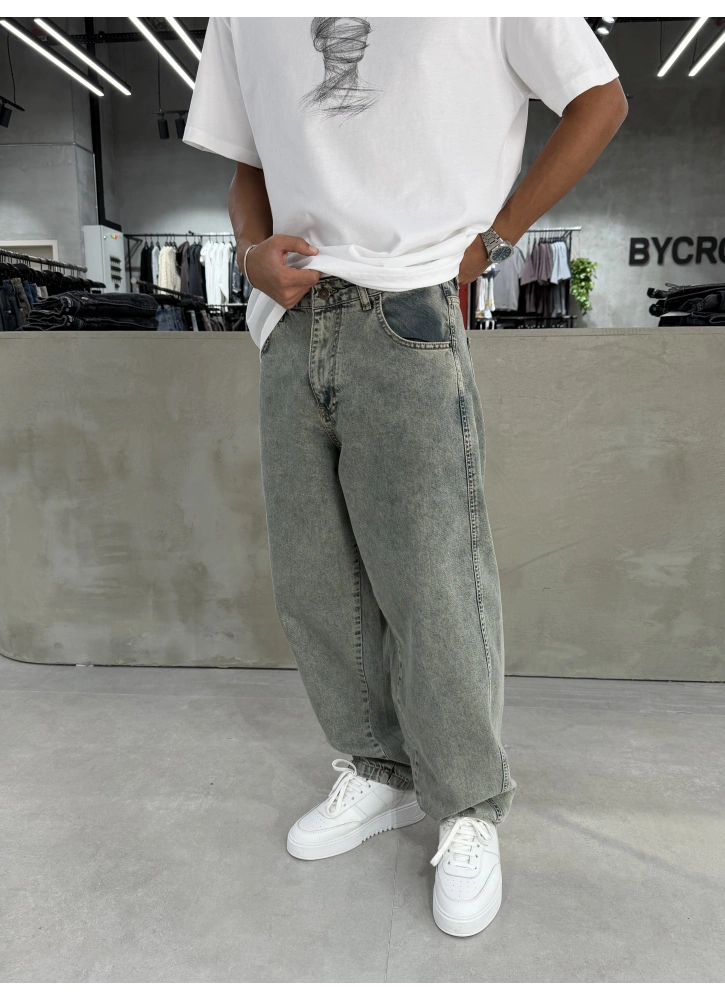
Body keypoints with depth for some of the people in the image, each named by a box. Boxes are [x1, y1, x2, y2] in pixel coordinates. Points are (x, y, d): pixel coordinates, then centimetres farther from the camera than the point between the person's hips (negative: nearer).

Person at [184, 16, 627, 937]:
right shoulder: (242, 19, 20)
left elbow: (599, 100, 9)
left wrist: (487, 242, -2)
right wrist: (254, 249, 0)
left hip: (409, 319, -5)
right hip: (291, 323, 5)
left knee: (430, 587, -5)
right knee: (310, 584, 5)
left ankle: (469, 810, 15)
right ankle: (379, 773, 25)